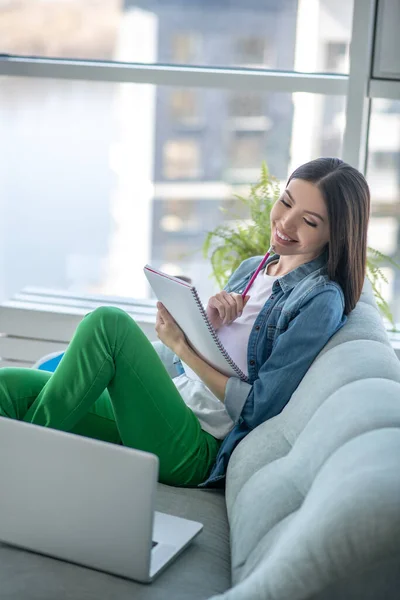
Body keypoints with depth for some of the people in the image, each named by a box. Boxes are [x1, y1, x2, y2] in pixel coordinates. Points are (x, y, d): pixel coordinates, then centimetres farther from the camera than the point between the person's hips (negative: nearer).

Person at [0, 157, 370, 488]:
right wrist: (206, 322, -5)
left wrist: (183, 346, -14)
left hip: (197, 452, -7)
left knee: (109, 323, -26)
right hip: (167, 414, 7)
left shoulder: (322, 300, -6)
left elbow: (257, 410, -12)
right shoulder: (251, 269, 16)